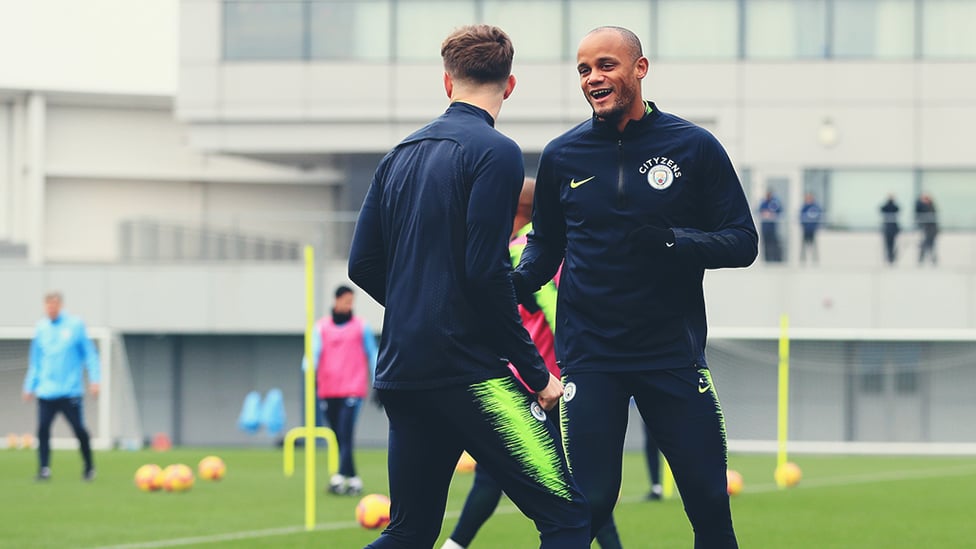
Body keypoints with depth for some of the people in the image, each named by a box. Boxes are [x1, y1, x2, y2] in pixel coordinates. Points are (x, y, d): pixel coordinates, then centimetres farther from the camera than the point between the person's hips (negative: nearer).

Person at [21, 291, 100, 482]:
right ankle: (44, 468, -2)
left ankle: (89, 468, 15)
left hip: (71, 390, -2)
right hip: (46, 392, 2)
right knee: (43, 430, -8)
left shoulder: (75, 325, 0)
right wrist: (30, 386, 13)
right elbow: (35, 361, 16)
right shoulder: (41, 328, 8)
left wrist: (94, 379, -5)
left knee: (79, 430, -2)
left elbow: (89, 354, 3)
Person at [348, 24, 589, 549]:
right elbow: (485, 272, -16)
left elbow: (363, 264, 14)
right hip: (467, 369, -8)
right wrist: (536, 372, -10)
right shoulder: (494, 152, -8)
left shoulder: (400, 155, 14)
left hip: (400, 374, 8)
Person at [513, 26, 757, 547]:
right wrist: (513, 286, -3)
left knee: (710, 503, 0)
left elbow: (742, 243, 0)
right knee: (587, 504, -6)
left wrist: (673, 242, -18)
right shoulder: (561, 156, 6)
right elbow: (545, 245, 18)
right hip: (589, 359, 0)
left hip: (674, 353, 0)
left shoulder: (694, 147, 0)